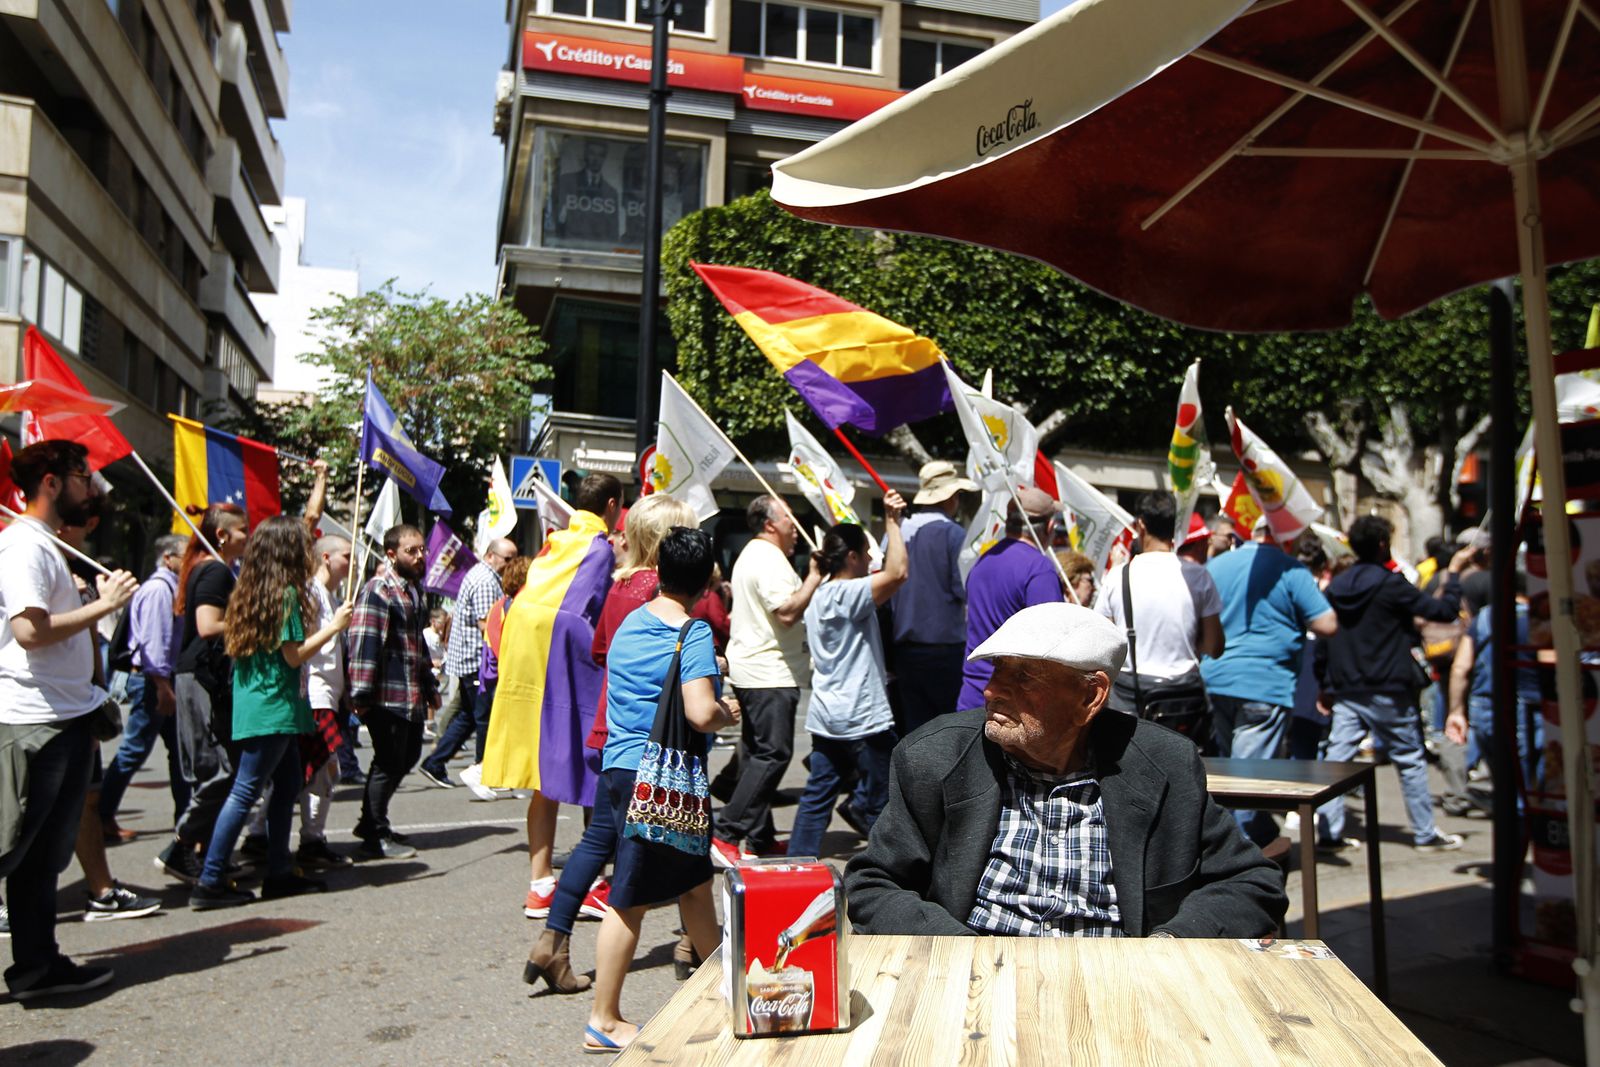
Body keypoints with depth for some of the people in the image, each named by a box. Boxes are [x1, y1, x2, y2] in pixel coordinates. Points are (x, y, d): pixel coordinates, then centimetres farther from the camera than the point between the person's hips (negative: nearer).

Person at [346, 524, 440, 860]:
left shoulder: (413, 589, 18)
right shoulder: (378, 590, -12)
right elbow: (362, 643, -20)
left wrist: (430, 686, 29)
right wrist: (361, 694, -24)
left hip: (412, 697, 10)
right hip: (387, 695, -10)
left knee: (407, 757, 17)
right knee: (388, 763, -2)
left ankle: (372, 822, 31)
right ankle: (374, 838, 10)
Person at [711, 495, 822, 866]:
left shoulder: (751, 554, 19)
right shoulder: (769, 559, -15)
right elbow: (787, 611, -25)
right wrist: (814, 578, -15)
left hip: (750, 671, 11)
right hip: (770, 674, -11)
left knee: (758, 754, 13)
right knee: (772, 754, -11)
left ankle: (759, 838, 20)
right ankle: (724, 835, -12)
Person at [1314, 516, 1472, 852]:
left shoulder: (1335, 587, 7)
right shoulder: (1391, 584, -12)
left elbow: (1322, 637, 9)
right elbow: (1444, 610, -10)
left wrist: (1326, 684, 15)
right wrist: (1454, 572, 3)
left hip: (1345, 692, 5)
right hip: (1386, 692, -5)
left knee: (1336, 761, 3)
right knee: (1410, 760, 9)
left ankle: (1329, 832, 2)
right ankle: (1425, 834, 17)